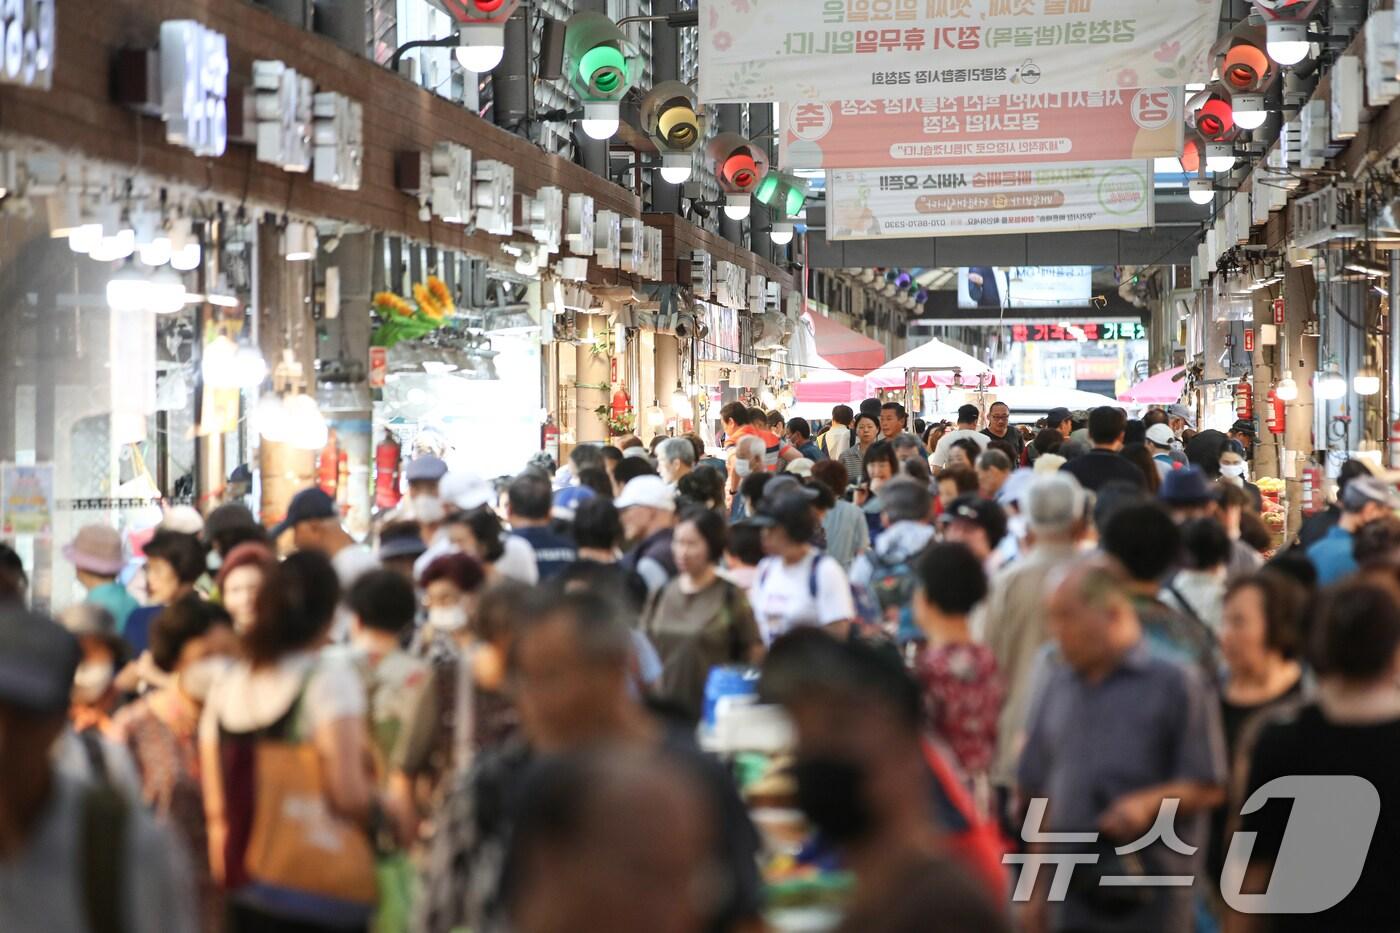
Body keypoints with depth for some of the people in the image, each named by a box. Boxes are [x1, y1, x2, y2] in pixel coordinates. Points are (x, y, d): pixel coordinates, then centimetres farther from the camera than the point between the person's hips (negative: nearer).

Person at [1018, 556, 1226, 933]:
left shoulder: (1175, 685, -4)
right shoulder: (1057, 685, 9)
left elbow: (1209, 787, -5)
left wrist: (1151, 802, -23)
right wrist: (1038, 886, 13)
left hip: (1149, 900, -4)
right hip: (1072, 894, 4)